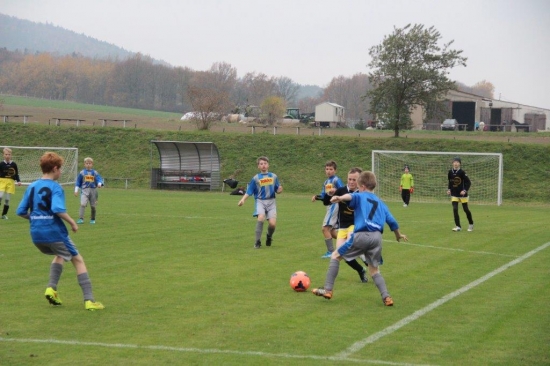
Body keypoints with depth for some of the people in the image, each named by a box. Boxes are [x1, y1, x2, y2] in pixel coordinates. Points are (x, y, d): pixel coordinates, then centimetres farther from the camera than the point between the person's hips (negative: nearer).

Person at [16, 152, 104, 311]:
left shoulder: (32, 187, 7)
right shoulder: (55, 187, -11)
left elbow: (21, 211, 7)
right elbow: (58, 209, -27)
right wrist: (72, 223, -14)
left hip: (36, 234, 6)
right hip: (54, 232, -6)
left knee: (60, 255, 32)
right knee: (78, 260, 7)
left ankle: (51, 288, 13)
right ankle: (89, 300, -1)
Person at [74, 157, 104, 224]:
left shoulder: (95, 172, 5)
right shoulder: (82, 172, 5)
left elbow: (99, 179, -1)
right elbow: (78, 182, 10)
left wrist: (99, 184, -23)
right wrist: (76, 190, 6)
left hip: (93, 190, 1)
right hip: (84, 190, -1)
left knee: (93, 206, 8)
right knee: (83, 204, -19)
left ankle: (92, 219, 25)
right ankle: (80, 219, -25)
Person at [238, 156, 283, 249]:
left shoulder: (274, 176, 10)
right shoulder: (255, 178, 5)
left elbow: (277, 190, 14)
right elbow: (249, 192, 4)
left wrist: (280, 189, -9)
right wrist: (243, 199, -12)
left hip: (271, 202, 1)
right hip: (260, 201, -1)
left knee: (272, 223, -15)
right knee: (261, 217, -30)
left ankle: (269, 236, 21)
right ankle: (257, 241, -17)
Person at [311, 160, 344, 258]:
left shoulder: (336, 180, -10)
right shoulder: (326, 182, 16)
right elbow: (324, 196, 16)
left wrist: (335, 191, -35)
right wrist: (316, 197, -2)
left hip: (334, 205, -9)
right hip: (330, 206, 9)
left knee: (325, 228, -10)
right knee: (332, 231, 13)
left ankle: (331, 252, -4)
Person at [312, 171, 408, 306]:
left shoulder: (360, 196, 11)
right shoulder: (380, 202, 25)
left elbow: (352, 196, -15)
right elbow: (391, 221, 26)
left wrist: (340, 198, -37)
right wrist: (398, 235, 46)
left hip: (361, 235, -5)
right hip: (377, 237, 5)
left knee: (336, 256, 14)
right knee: (374, 270, 20)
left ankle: (328, 290, 7)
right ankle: (386, 297, -1)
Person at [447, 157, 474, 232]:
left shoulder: (462, 172, -14)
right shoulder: (450, 172, 0)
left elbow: (468, 182, -11)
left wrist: (465, 190, -23)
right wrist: (449, 189, 3)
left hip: (462, 194, -3)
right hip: (454, 194, 3)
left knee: (466, 209, 6)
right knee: (455, 209, -9)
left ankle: (471, 224, 27)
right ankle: (458, 226, -4)